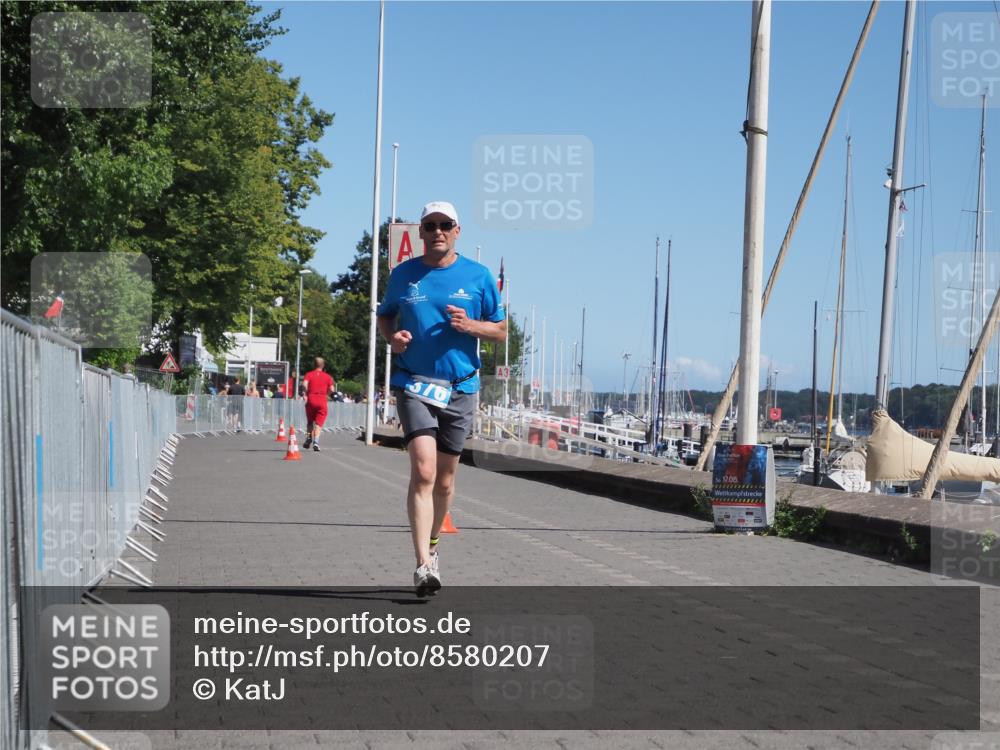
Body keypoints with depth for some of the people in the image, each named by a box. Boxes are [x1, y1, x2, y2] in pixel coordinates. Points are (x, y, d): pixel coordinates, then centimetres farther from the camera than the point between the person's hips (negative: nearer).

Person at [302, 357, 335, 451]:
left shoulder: (309, 374, 4)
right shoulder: (327, 377, 6)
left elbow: (304, 384, -14)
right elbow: (332, 389, -2)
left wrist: (306, 393, -1)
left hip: (311, 400, 1)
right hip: (322, 401, -1)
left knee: (310, 422, 19)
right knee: (319, 423, -2)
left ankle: (308, 439, 11)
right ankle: (316, 441, -17)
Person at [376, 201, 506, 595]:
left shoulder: (479, 276, 3)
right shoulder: (403, 274, 5)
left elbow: (501, 330, 8)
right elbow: (384, 315, 20)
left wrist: (469, 325, -13)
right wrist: (392, 337, -2)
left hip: (460, 388, 2)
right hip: (414, 385, -1)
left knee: (444, 480, 11)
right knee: (423, 472, -18)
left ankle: (431, 545, 35)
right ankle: (423, 565, -21)